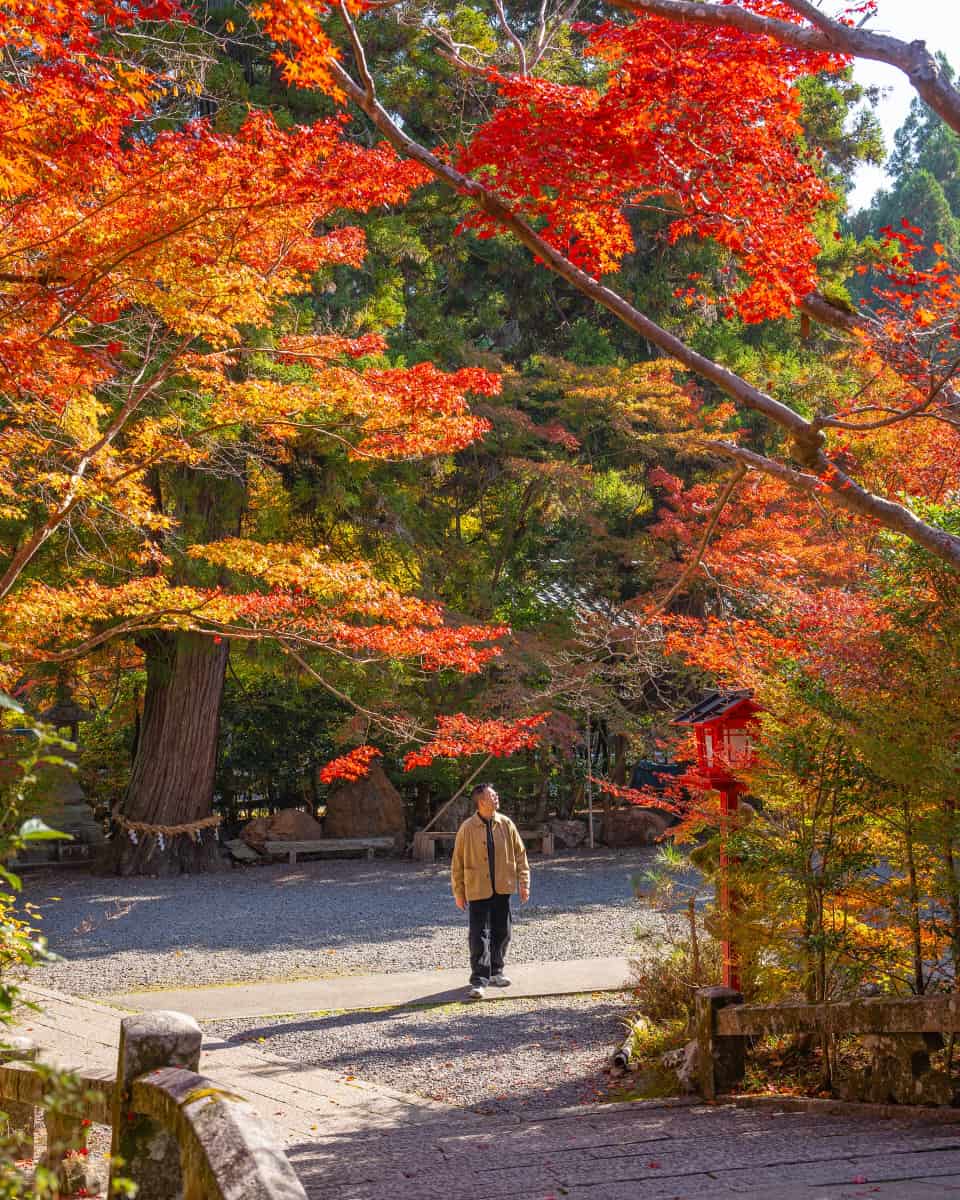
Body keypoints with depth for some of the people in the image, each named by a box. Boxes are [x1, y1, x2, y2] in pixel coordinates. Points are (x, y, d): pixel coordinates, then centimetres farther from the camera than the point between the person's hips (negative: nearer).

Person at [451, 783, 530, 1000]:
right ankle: (478, 980, -3)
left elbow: (520, 854, 7)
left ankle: (495, 971, 29)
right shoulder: (467, 828, -9)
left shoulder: (506, 824, 0)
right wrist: (459, 893, 0)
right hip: (478, 890, -4)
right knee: (480, 935, -7)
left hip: (503, 889, 4)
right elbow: (458, 862, -2)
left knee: (502, 932, 12)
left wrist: (524, 883, 3)